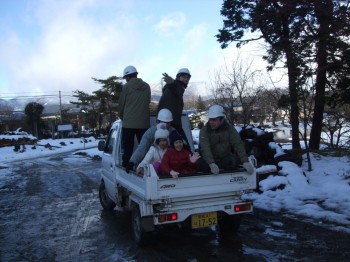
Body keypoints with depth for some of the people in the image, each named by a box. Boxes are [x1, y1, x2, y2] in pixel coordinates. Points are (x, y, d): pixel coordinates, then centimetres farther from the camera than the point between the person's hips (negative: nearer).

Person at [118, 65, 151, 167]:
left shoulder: (127, 86, -4)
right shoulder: (147, 87, 9)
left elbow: (121, 104, 3)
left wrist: (122, 117, 20)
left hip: (129, 123, -4)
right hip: (144, 122, 4)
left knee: (128, 149, 3)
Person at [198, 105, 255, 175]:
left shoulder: (229, 128, -6)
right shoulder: (204, 130, -13)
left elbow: (238, 144, -13)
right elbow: (205, 148, -26)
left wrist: (245, 161, -27)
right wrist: (212, 164, -42)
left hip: (226, 158, 1)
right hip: (209, 160, -1)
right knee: (202, 166, -31)